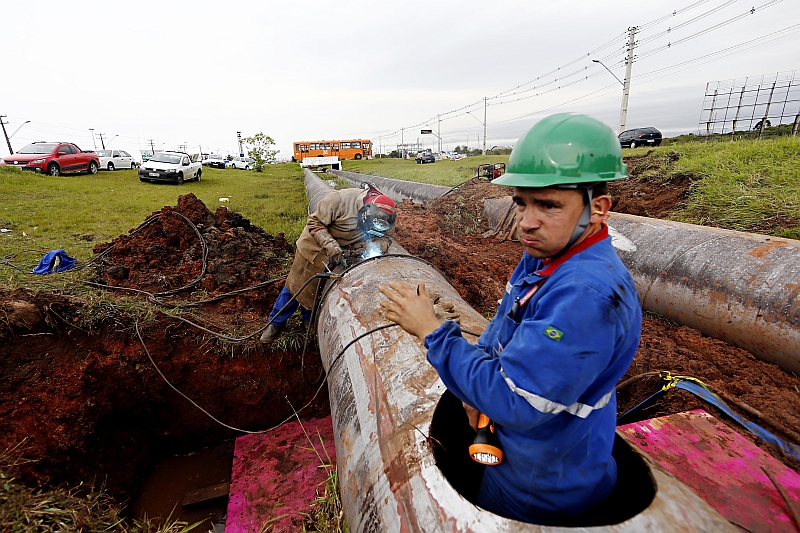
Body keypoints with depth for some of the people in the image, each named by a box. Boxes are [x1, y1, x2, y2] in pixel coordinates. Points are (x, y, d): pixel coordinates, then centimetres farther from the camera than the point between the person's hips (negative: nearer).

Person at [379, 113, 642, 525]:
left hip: (541, 488, -7)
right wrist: (478, 388, -8)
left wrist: (431, 331, -28)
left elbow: (513, 403, -35)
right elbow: (504, 326, 6)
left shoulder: (589, 295, -38)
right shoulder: (544, 253, -7)